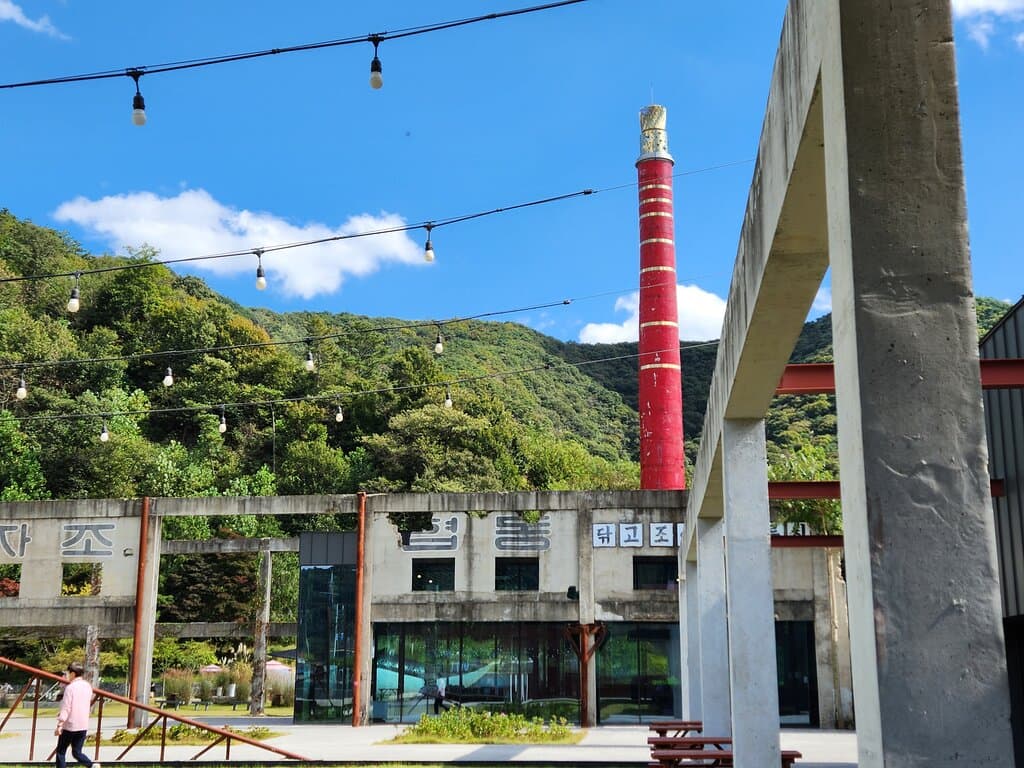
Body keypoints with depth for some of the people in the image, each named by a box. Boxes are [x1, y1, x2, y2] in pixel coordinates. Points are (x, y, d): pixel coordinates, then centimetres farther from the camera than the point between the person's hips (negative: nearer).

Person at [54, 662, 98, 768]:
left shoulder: (70, 687, -11)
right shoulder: (88, 686, 8)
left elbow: (66, 708, -15)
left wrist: (59, 725, -14)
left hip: (70, 725, -6)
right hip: (83, 725, 6)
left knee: (61, 751, 10)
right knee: (77, 752, 11)